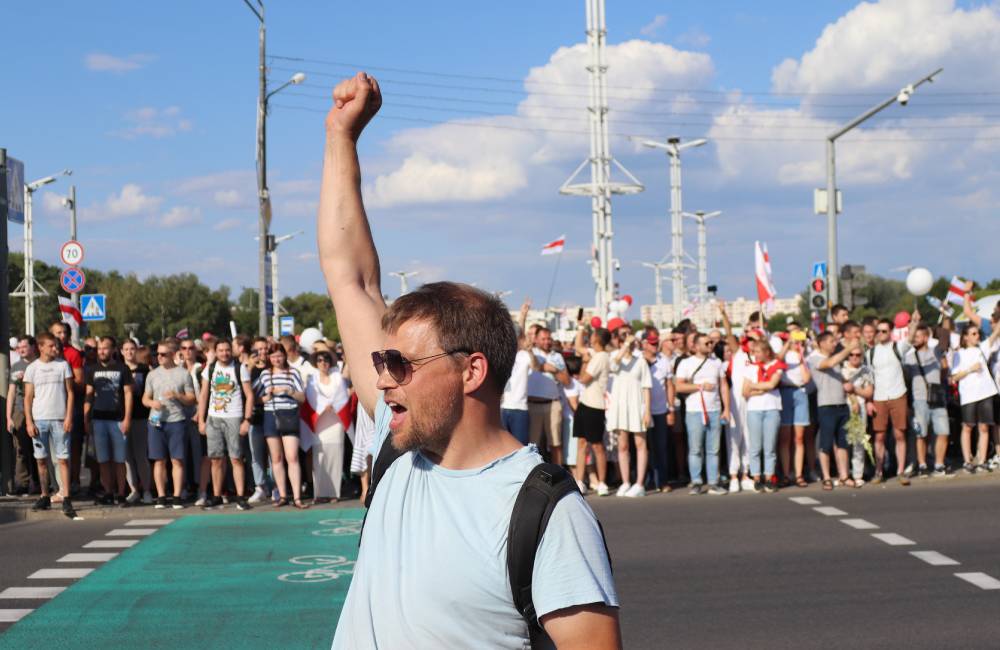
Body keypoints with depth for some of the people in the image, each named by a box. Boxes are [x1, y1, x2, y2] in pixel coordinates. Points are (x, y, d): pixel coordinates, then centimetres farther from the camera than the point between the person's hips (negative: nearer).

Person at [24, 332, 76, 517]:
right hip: (39, 420, 1)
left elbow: (70, 392, 5)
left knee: (63, 459, -5)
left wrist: (69, 417, -5)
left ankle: (66, 499, -6)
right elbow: (28, 397, 5)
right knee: (41, 460, 6)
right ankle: (45, 497, 15)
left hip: (59, 419, -1)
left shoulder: (63, 365, 5)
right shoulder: (32, 368, 6)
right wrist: (29, 422, -3)